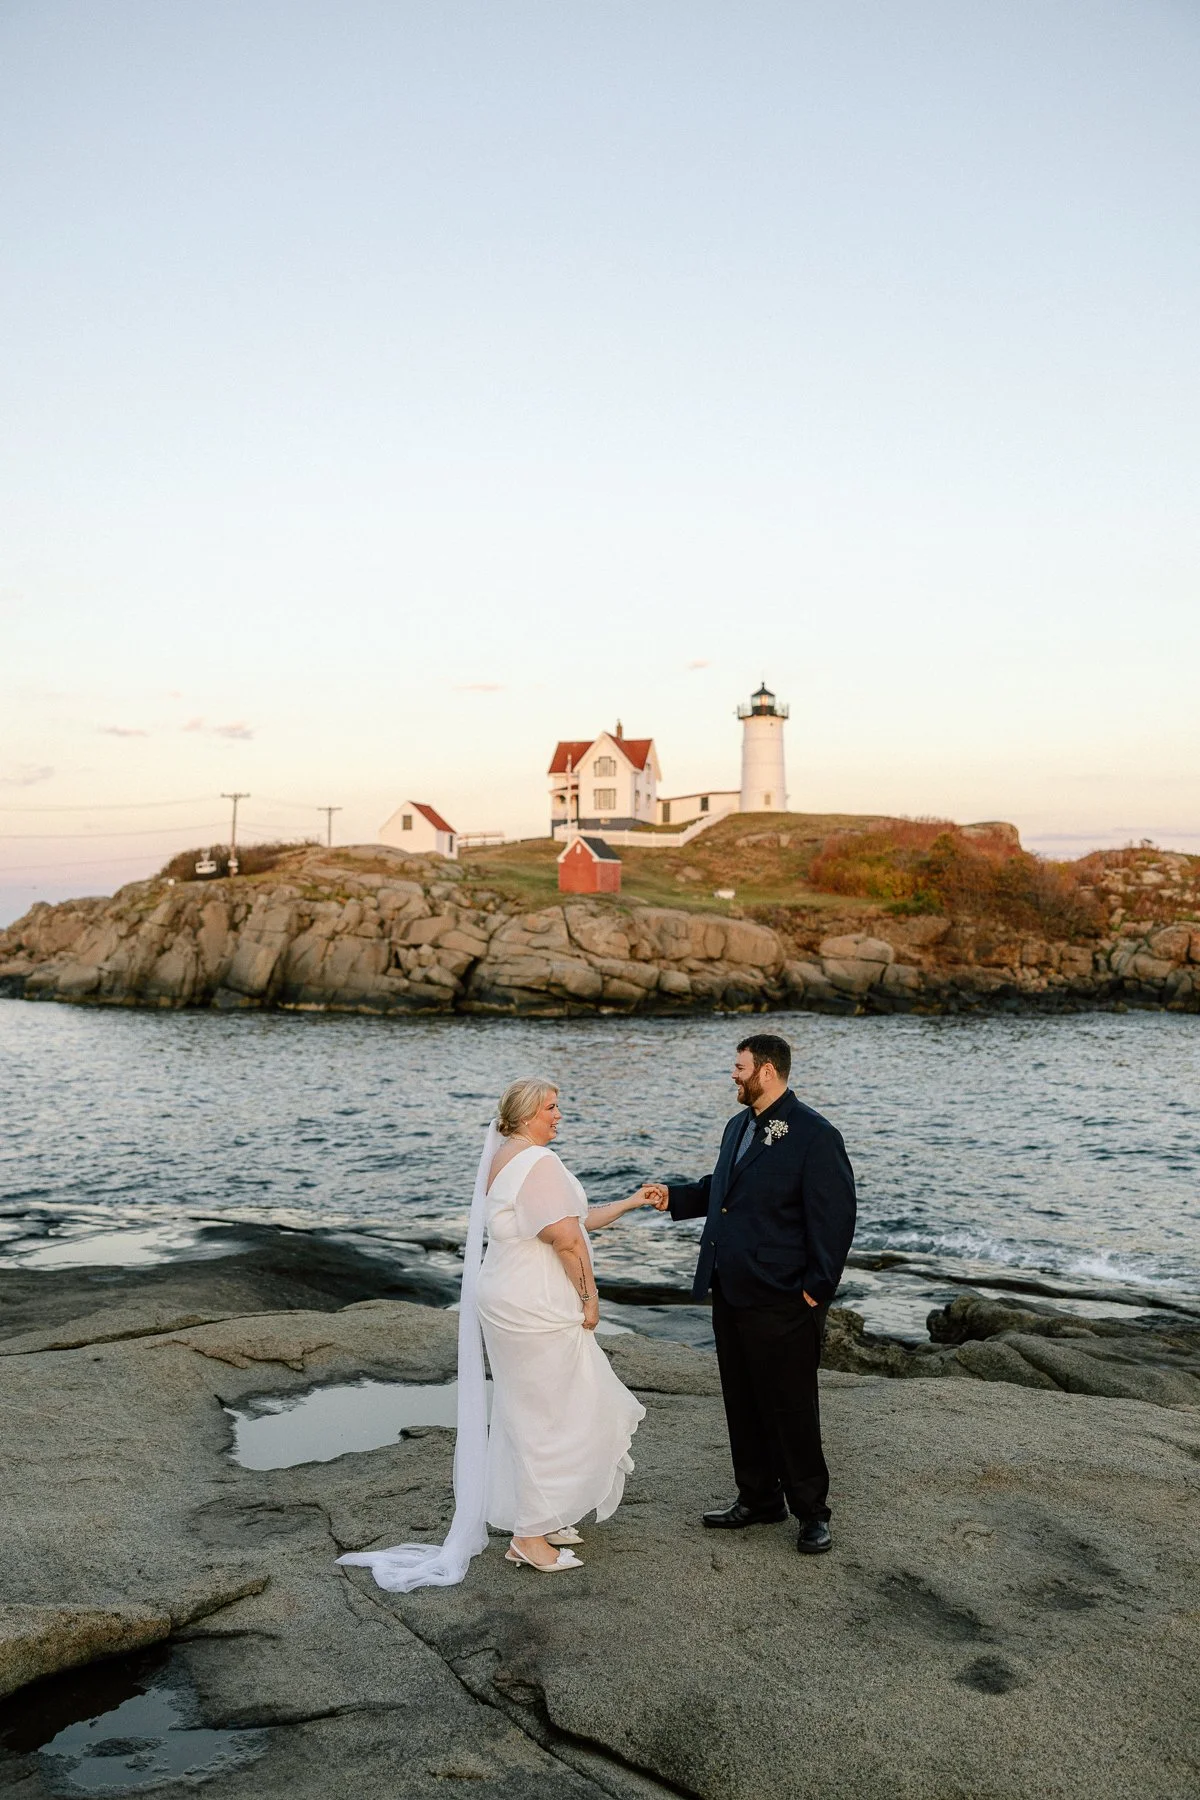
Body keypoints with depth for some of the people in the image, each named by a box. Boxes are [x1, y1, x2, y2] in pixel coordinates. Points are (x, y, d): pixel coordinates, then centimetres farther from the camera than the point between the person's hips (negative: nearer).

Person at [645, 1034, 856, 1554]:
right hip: (730, 1294, 8)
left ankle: (811, 1511, 20)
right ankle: (758, 1499, 32)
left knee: (792, 1408, 4)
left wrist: (816, 1291, -15)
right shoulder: (738, 1126, 11)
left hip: (781, 1301, -8)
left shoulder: (815, 1135, -15)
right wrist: (673, 1196, 9)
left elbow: (834, 1220, -15)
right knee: (743, 1405, 17)